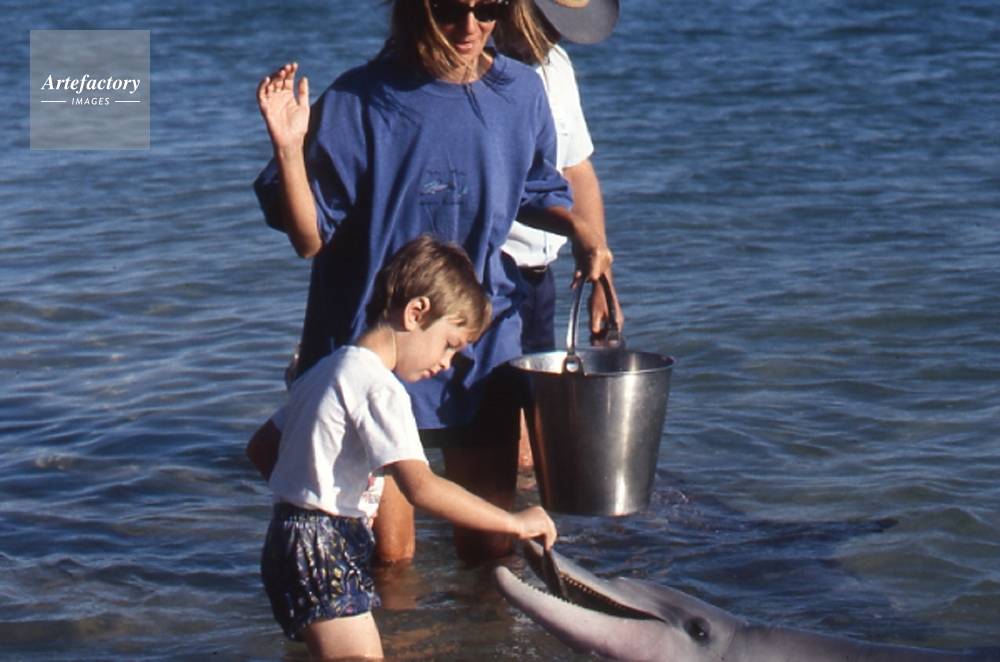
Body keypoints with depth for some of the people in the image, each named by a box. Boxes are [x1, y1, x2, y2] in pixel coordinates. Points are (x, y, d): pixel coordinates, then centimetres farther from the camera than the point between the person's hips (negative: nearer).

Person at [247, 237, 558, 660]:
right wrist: (515, 524, -22)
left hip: (290, 541, 10)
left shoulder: (331, 367, 14)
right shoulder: (378, 388, -16)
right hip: (324, 553, -10)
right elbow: (420, 487, -27)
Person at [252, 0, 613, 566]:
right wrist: (290, 147, -26)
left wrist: (577, 226, -3)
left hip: (482, 349, 3)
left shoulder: (520, 93, -1)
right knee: (389, 559, 5)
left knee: (491, 550, 9)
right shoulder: (358, 102, -13)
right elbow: (310, 239, -12)